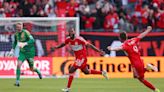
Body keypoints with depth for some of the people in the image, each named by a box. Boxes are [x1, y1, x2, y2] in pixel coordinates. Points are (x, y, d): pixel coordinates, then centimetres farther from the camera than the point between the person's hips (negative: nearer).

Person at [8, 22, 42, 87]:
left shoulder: (25, 32, -18)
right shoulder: (16, 34, 1)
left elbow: (32, 40, -29)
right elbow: (15, 42, 20)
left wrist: (24, 44, -40)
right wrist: (12, 50, 14)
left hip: (29, 52, -4)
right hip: (22, 52, 4)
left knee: (31, 69, 6)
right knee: (18, 64, -20)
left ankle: (37, 71, 43)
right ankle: (17, 81, -16)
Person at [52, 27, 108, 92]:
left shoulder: (79, 39, -23)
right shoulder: (68, 39, -2)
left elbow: (89, 45, -20)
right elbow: (63, 44, 20)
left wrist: (99, 51, -22)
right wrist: (57, 47, 1)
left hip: (82, 57, -8)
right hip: (77, 57, 8)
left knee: (71, 70, -14)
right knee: (86, 71, 20)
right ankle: (102, 72, 36)